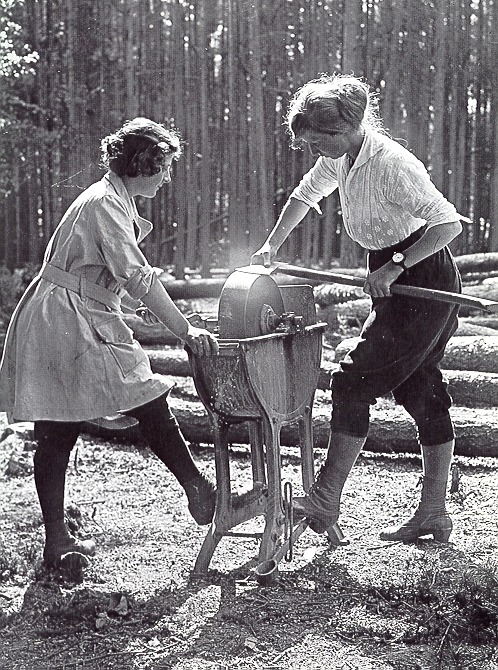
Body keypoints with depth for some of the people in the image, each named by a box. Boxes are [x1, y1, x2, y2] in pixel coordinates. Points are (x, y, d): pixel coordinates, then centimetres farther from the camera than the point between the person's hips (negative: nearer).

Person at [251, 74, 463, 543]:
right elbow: (304, 195, 22)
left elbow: (449, 224, -25)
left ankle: (324, 503, -2)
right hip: (397, 285, 9)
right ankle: (433, 514, 19)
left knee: (354, 382, -9)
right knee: (422, 393, 11)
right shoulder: (339, 159, 4)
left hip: (423, 281, -9)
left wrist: (394, 266, -28)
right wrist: (271, 247, 19)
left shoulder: (392, 165, -23)